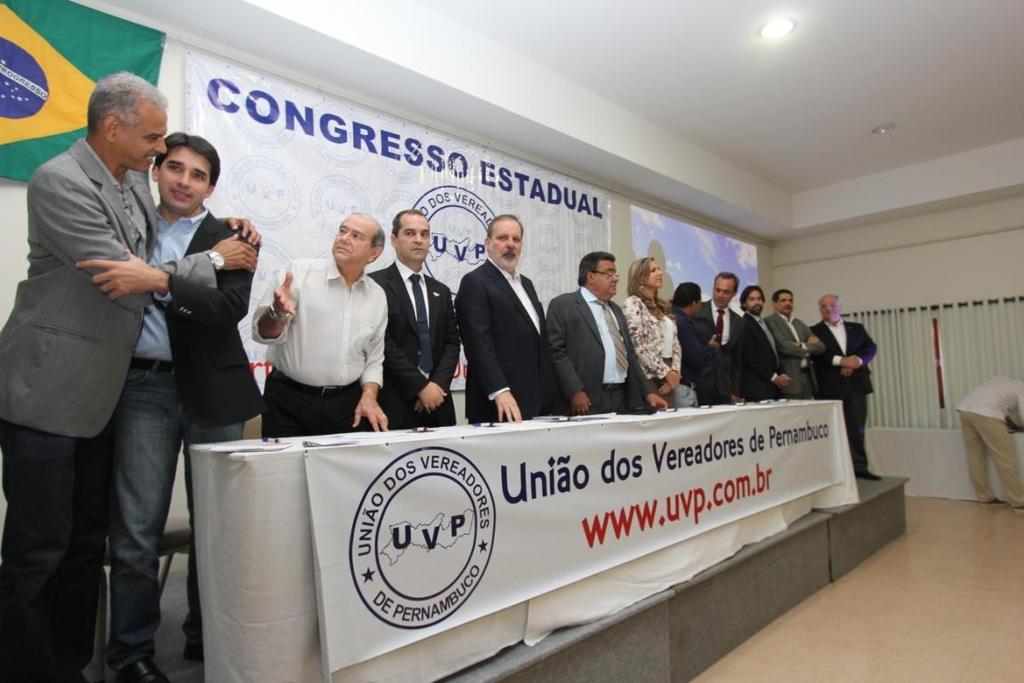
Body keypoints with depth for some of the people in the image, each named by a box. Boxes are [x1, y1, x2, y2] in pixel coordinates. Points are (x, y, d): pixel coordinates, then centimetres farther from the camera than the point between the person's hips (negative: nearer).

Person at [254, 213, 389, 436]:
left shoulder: (377, 296, 5)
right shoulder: (300, 273, -6)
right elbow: (263, 333, -9)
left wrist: (369, 396, -4)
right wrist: (278, 312, -29)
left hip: (348, 405, 3)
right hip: (288, 401, -2)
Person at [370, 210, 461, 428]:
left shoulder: (441, 292, 15)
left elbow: (451, 343, 9)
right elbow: (383, 343, -12)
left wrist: (438, 384, -7)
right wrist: (420, 386, -13)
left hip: (437, 402, 5)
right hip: (395, 403, -5)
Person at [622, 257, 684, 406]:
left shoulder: (664, 306, 17)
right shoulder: (633, 304, -7)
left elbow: (675, 343, 14)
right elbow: (638, 346, -15)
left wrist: (675, 371, -1)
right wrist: (665, 372, -12)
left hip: (668, 378, 7)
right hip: (648, 377, -7)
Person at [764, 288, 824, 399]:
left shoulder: (799, 323, 19)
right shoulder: (770, 322, -4)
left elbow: (820, 346, 12)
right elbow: (784, 346, -15)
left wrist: (802, 346, -7)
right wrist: (807, 351, 1)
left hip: (807, 378, 7)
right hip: (788, 381, -7)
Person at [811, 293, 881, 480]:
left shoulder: (857, 328, 16)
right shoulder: (814, 331, 5)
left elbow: (871, 348, 5)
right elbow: (815, 354, -10)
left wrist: (858, 360, -14)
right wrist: (840, 361, -18)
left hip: (856, 385, 3)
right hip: (829, 387, -3)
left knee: (857, 428, 4)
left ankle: (859, 467, 10)